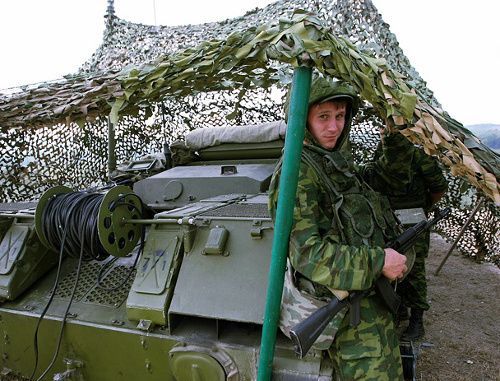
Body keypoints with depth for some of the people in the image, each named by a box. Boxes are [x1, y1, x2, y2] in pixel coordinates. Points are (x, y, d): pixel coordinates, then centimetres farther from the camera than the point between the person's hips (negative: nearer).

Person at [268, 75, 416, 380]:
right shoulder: (297, 171, -18)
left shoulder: (339, 163, 11)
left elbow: (395, 178, 27)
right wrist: (377, 262, -23)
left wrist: (396, 135, 12)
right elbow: (307, 254, -25)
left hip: (373, 295, 9)